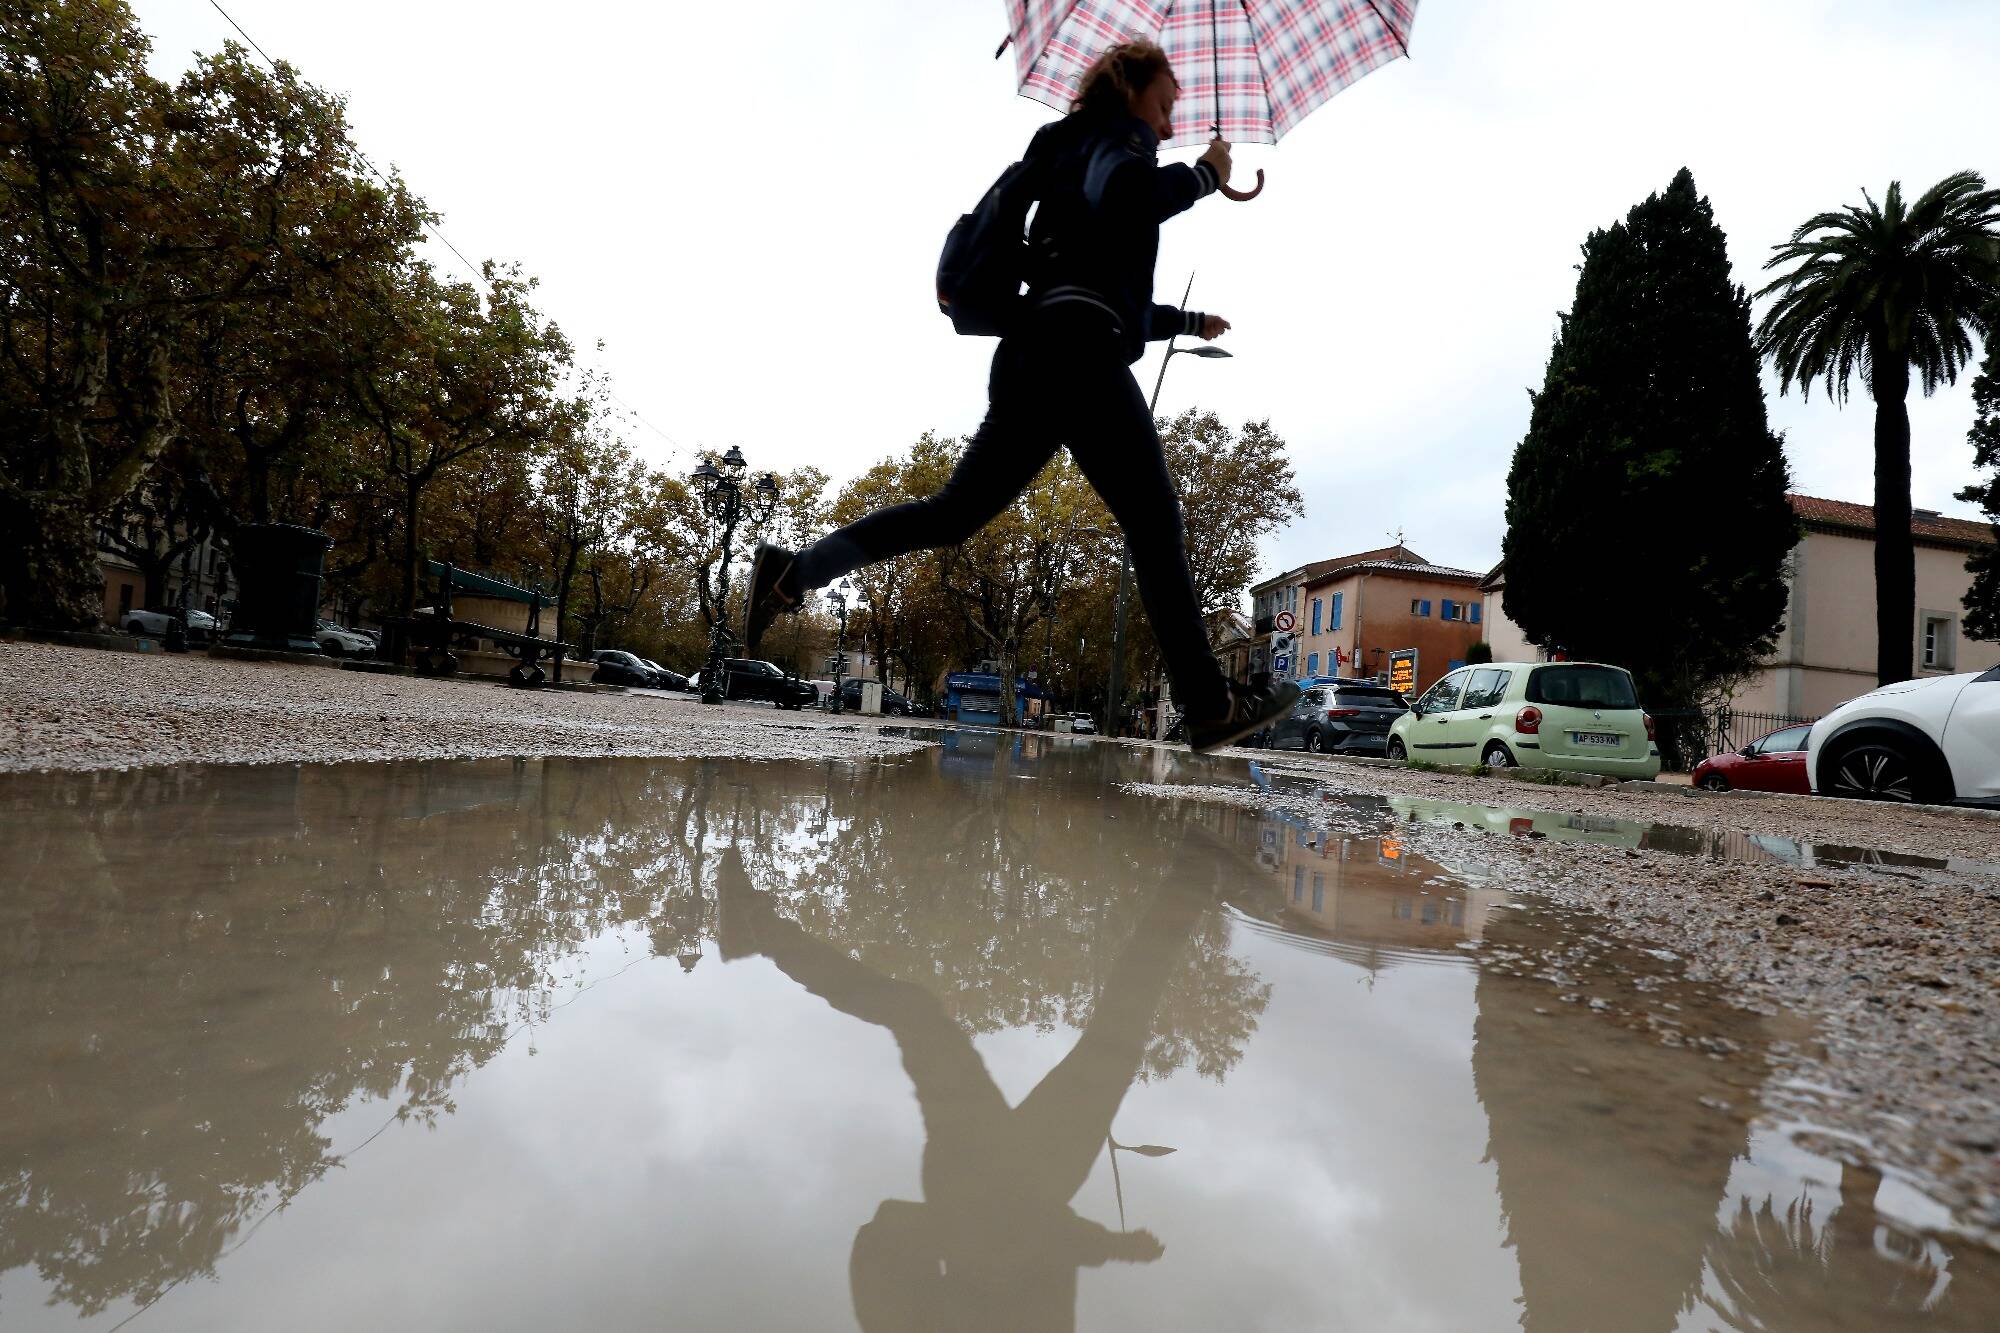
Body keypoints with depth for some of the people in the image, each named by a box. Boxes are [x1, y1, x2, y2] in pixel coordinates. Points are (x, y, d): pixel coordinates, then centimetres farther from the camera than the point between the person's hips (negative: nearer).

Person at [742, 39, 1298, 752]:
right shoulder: (1113, 133, 10)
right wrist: (1203, 175, 0)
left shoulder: (1071, 162, 36)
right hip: (1078, 357, -9)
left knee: (956, 512, 5)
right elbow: (1129, 194, -17)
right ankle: (1211, 706, -5)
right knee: (1154, 525, -7)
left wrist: (1188, 321, 53)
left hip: (1028, 359, 9)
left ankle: (794, 571, -5)